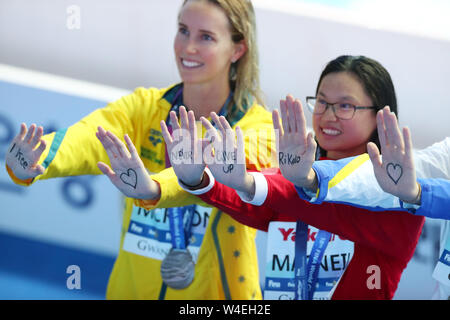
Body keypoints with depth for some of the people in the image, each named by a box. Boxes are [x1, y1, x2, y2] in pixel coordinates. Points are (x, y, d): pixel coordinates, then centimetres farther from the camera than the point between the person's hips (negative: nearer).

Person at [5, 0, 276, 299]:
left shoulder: (259, 128, -7)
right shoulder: (146, 106, 1)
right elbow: (88, 138, -18)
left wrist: (152, 188, -46)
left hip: (215, 293, -2)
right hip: (132, 290, 2)